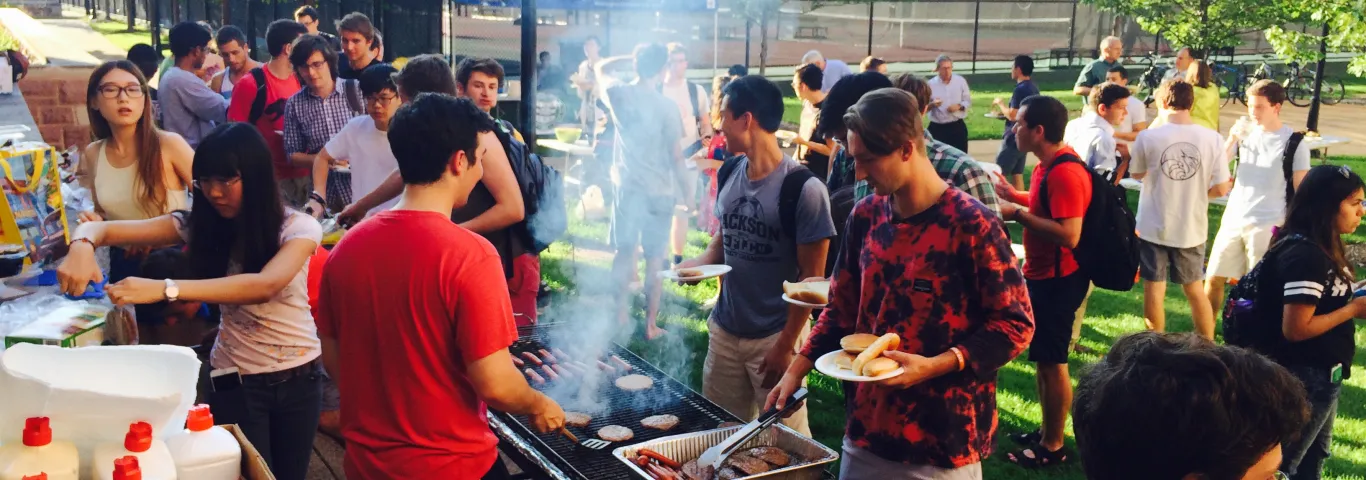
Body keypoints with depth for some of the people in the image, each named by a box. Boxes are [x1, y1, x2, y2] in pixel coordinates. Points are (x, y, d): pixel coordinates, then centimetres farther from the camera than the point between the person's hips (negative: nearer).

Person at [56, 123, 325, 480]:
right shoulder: (200, 224, -6)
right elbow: (103, 228, -9)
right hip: (236, 380, 1)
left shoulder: (298, 227, -16)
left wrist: (165, 289, -43)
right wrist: (82, 246, -35)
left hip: (299, 376, -1)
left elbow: (265, 285, -35)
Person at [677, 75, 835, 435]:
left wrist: (786, 345, -12)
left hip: (776, 337, -6)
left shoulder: (803, 188, -16)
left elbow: (811, 277, -13)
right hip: (724, 330, 6)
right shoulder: (729, 175, 3)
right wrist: (701, 261, -3)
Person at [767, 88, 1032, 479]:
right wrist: (797, 370, 3)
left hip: (943, 438, -5)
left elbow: (1015, 325, -11)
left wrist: (934, 366, -21)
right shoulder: (866, 217, 3)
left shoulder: (972, 225, -15)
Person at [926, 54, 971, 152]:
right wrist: (932, 104, -23)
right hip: (937, 128, -1)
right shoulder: (931, 84, -3)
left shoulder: (960, 81, 1)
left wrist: (959, 106, -13)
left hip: (957, 126, 1)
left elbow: (968, 101, 8)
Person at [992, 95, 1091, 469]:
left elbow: (1070, 235, -31)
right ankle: (1046, 432, 32)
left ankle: (1054, 447, 13)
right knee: (1042, 357, 19)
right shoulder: (1050, 164, 7)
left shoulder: (1065, 172, -25)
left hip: (1057, 280, -10)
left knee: (1052, 362, 1)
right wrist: (1014, 195, 11)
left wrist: (1017, 214, -26)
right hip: (1042, 275, 10)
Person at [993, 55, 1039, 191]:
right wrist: (1005, 112, 16)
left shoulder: (1021, 89, -18)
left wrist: (1000, 103, -6)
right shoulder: (1033, 88, 12)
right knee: (1017, 175, 10)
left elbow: (1012, 115, -21)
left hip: (1015, 138, -9)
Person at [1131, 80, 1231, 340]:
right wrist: (1198, 191, 13)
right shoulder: (1213, 139, -9)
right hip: (1192, 228, 2)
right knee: (1196, 289, 17)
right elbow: (1221, 188, -6)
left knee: (1154, 289, 10)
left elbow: (1136, 174, 4)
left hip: (1154, 227, -2)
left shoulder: (1147, 137, -13)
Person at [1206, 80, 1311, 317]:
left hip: (1267, 225, -4)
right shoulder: (1245, 133, 6)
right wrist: (1231, 139, -10)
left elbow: (1301, 192, -3)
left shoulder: (1294, 143, -5)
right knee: (1214, 278, 7)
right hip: (1233, 220, 4)